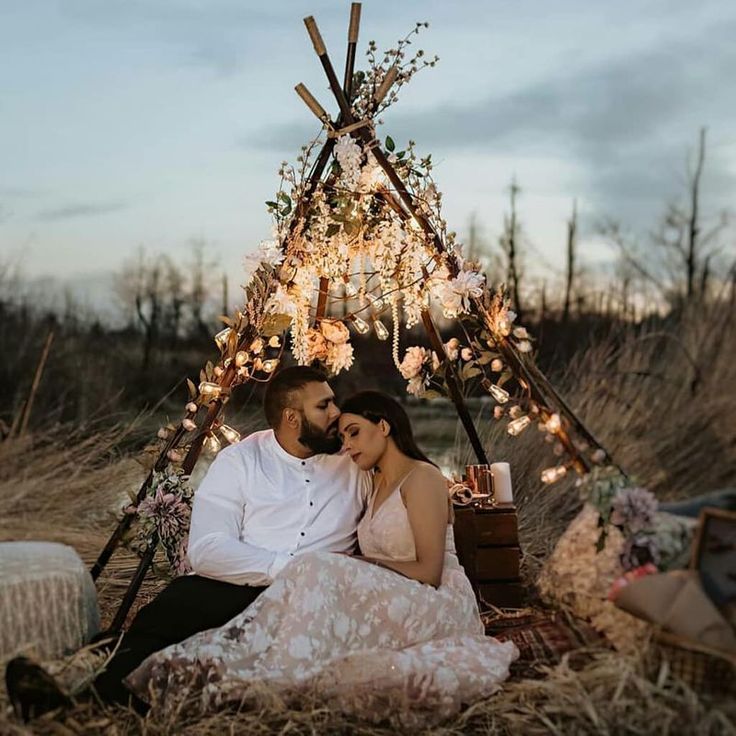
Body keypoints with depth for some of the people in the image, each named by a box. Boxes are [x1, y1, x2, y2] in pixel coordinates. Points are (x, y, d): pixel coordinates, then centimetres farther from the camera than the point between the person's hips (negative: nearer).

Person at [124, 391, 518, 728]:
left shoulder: (422, 477, -6)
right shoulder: (377, 484, 20)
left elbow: (428, 572, -14)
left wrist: (358, 562, -11)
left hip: (440, 604, -7)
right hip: (398, 605, 7)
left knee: (319, 574, -28)